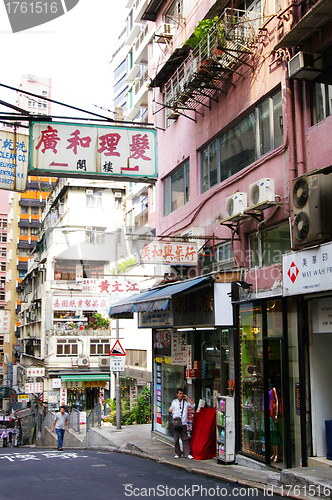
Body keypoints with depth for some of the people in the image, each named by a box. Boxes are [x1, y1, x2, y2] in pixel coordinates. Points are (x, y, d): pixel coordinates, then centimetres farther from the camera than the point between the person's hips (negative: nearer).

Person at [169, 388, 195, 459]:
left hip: (183, 423, -1)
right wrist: (170, 410, 0)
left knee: (185, 439, -2)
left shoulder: (186, 402, 6)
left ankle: (187, 454, 1)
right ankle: (177, 453, 15)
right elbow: (171, 409, 23)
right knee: (176, 439, 3)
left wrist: (188, 398, -4)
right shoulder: (174, 402, 11)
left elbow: (193, 405, -5)